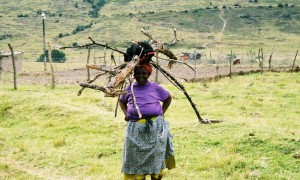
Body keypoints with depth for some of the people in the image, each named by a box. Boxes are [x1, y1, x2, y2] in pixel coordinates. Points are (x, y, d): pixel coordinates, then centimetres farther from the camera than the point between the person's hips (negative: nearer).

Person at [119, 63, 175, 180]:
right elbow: (122, 101, 25)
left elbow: (168, 98, 17)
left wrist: (162, 112, 7)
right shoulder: (130, 88, 7)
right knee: (136, 158, 5)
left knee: (156, 157, 4)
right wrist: (125, 113, 8)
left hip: (155, 127, -1)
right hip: (136, 128, 2)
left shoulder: (155, 87, 2)